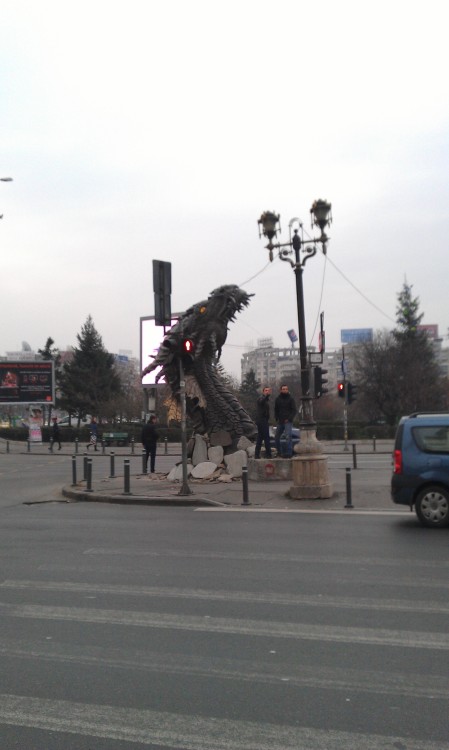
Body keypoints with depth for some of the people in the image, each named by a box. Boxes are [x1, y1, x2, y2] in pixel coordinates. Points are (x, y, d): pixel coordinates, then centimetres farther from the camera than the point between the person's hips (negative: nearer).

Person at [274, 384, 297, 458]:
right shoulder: (278, 399, 11)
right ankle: (279, 452, 21)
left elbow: (294, 410, -4)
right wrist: (277, 419, 5)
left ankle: (289, 453, -13)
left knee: (288, 437, -14)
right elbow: (276, 410, 19)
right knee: (276, 437, 7)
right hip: (280, 422, 5)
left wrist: (289, 419, -14)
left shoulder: (291, 398, -1)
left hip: (288, 421, -5)